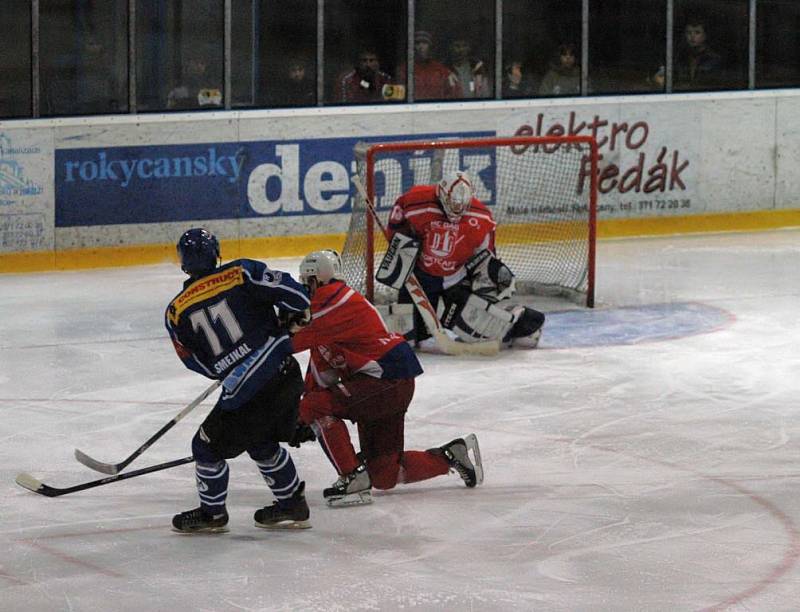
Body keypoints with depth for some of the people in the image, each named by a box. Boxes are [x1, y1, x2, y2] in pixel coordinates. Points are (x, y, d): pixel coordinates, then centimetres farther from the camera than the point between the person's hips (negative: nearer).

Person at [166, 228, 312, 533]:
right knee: (262, 442, 28)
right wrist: (293, 317, 15)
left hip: (244, 393, -4)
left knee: (207, 446, 18)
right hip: (286, 374, 4)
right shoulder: (240, 273, -2)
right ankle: (293, 506, 35)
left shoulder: (176, 313, 1)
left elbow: (199, 363, 10)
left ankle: (212, 513, 33)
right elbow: (292, 293, -6)